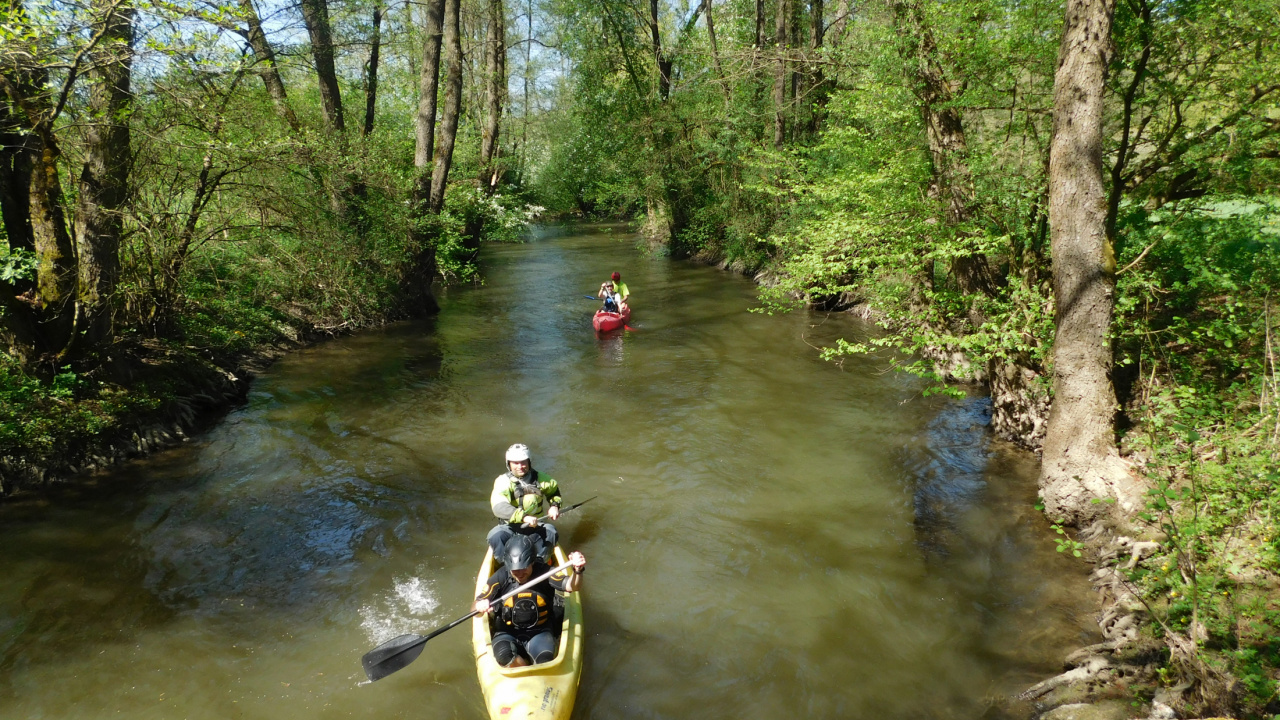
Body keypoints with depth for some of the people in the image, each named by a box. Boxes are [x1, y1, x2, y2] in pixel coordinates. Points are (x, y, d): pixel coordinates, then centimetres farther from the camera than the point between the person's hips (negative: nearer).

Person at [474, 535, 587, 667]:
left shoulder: (544, 572, -11)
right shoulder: (501, 577, -8)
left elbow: (571, 586, -27)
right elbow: (476, 606, -5)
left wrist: (577, 571, -49)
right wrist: (479, 606, -30)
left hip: (540, 633, -1)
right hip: (507, 633, 1)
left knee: (546, 658, -31)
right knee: (504, 656, -31)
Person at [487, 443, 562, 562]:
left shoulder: (538, 478, 3)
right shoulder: (503, 481, -10)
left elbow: (554, 489, 25)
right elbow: (498, 508, -27)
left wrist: (554, 505, 3)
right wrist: (524, 517, -41)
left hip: (533, 526, 2)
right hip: (509, 527, -2)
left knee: (550, 531, -26)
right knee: (495, 536, -31)